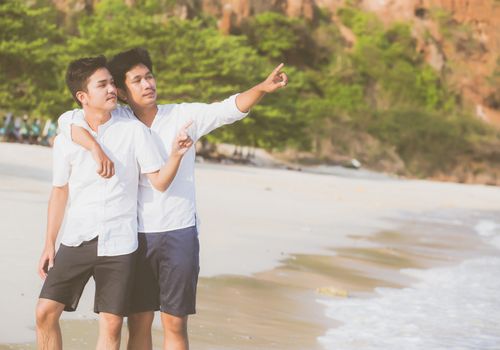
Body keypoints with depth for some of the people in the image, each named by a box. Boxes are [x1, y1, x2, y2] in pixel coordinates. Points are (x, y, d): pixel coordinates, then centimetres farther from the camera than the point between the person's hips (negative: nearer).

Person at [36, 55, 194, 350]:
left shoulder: (134, 131, -4)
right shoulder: (66, 140, 2)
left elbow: (160, 182, -3)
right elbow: (60, 193, 11)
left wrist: (177, 154, -23)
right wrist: (49, 244, 10)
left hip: (118, 245, -2)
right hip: (76, 241, 2)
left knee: (111, 324, 0)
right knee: (46, 312, -2)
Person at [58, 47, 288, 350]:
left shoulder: (184, 116, -1)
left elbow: (230, 109, -12)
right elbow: (68, 120, -7)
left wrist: (263, 88, -29)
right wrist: (95, 147, -24)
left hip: (180, 234, -1)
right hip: (137, 235, 1)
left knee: (175, 325, 3)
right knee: (138, 323, 7)